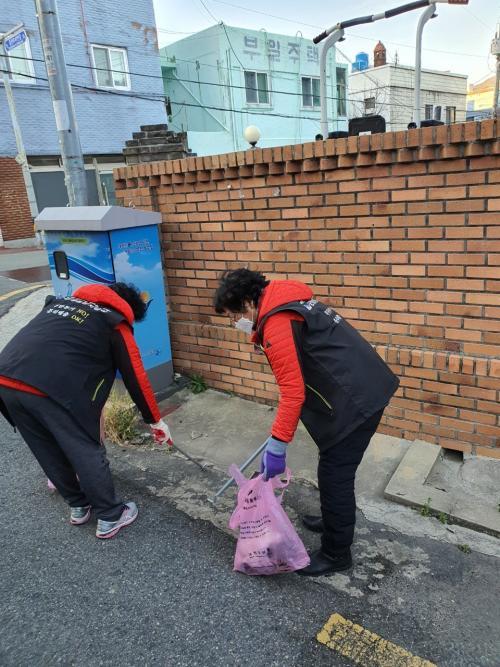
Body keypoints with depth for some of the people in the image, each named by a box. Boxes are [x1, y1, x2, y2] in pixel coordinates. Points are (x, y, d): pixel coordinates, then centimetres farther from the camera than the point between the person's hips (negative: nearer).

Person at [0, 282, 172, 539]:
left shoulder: (60, 301, 28)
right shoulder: (115, 323, 11)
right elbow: (135, 377, 13)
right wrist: (156, 421, 23)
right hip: (53, 389, -6)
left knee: (50, 453, 22)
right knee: (87, 453, 11)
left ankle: (78, 506, 41)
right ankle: (111, 518, 26)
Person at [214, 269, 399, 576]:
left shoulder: (275, 325, -17)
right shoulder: (290, 302, 13)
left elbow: (293, 392, -20)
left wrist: (277, 446, -12)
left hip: (355, 399, -10)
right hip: (367, 388, 10)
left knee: (334, 474, 5)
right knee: (337, 469, 25)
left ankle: (336, 554, 23)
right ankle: (336, 522, 46)